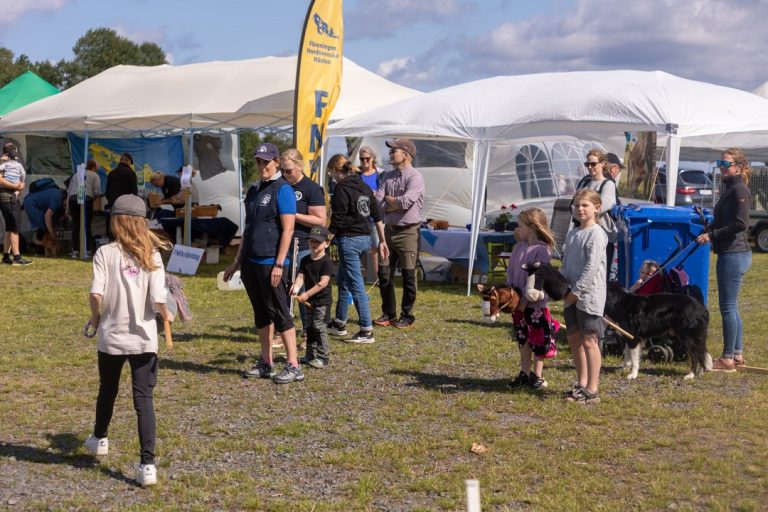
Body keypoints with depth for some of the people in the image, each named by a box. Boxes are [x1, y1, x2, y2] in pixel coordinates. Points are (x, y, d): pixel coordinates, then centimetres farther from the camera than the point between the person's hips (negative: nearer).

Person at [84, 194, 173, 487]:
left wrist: (95, 320, 1)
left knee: (107, 391, 22)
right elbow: (158, 298, -14)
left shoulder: (105, 253, -8)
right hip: (143, 339, 0)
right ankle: (148, 464, -7)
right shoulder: (151, 255, -7)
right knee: (144, 399, 1)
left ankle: (99, 439, 46)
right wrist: (166, 316, 7)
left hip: (111, 337, 0)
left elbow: (96, 293, -18)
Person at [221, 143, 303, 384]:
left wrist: (279, 264, -20)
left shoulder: (282, 189, -8)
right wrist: (237, 262, 20)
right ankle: (266, 364, 20)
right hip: (251, 262, 8)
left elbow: (288, 229, -14)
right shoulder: (253, 190, 15)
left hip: (271, 263, -8)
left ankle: (293, 366, -2)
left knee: (279, 312, -6)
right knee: (261, 314, 12)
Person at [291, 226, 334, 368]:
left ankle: (323, 357, -2)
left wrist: (307, 294, -23)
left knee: (319, 327, -9)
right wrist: (296, 287, -24)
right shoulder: (305, 260, 7)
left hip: (322, 300, -8)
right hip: (310, 300, 8)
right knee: (310, 327, 15)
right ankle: (311, 355, 26)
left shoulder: (326, 262, -14)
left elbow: (323, 282, -21)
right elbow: (300, 276, -2)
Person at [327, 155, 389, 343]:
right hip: (365, 238, 9)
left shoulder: (342, 188, -12)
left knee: (356, 285, -6)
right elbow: (377, 216, 15)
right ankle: (339, 324, 32)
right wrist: (382, 241, 20)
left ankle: (366, 331, -7)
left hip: (349, 239, -9)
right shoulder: (364, 187, 12)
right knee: (343, 281, 21)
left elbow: (337, 220, -16)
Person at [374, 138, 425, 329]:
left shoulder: (415, 177, -11)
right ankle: (388, 313, 21)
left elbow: (405, 202, -22)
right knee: (384, 273, 9)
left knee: (408, 276, 2)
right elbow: (378, 203, -1)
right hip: (389, 229, 6)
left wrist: (388, 199, -6)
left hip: (408, 231, -6)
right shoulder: (386, 177, 8)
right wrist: (396, 204, -15)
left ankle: (407, 315, 13)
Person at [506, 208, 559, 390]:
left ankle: (538, 375, 15)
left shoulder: (542, 250, -15)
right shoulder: (518, 247, 6)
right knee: (522, 339, 14)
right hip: (518, 302, 7)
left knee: (538, 340, 4)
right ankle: (524, 373, 24)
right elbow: (510, 271, 9)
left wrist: (524, 301, -19)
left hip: (535, 304, -7)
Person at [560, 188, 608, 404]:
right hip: (571, 295, 8)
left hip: (589, 294, -8)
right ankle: (581, 383, 25)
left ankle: (592, 390, -1)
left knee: (589, 341, -5)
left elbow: (592, 265, -17)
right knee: (574, 339, 13)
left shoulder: (596, 234, -11)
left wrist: (577, 291, -17)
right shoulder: (572, 234, 14)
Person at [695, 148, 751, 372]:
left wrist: (712, 235, -16)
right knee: (731, 307, 14)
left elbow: (740, 223, -22)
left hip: (734, 255, -10)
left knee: (728, 307, -5)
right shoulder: (730, 188, 16)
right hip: (730, 254, 10)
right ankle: (737, 355, 22)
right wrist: (707, 231, 7)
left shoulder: (739, 189, -14)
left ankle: (728, 359, 0)